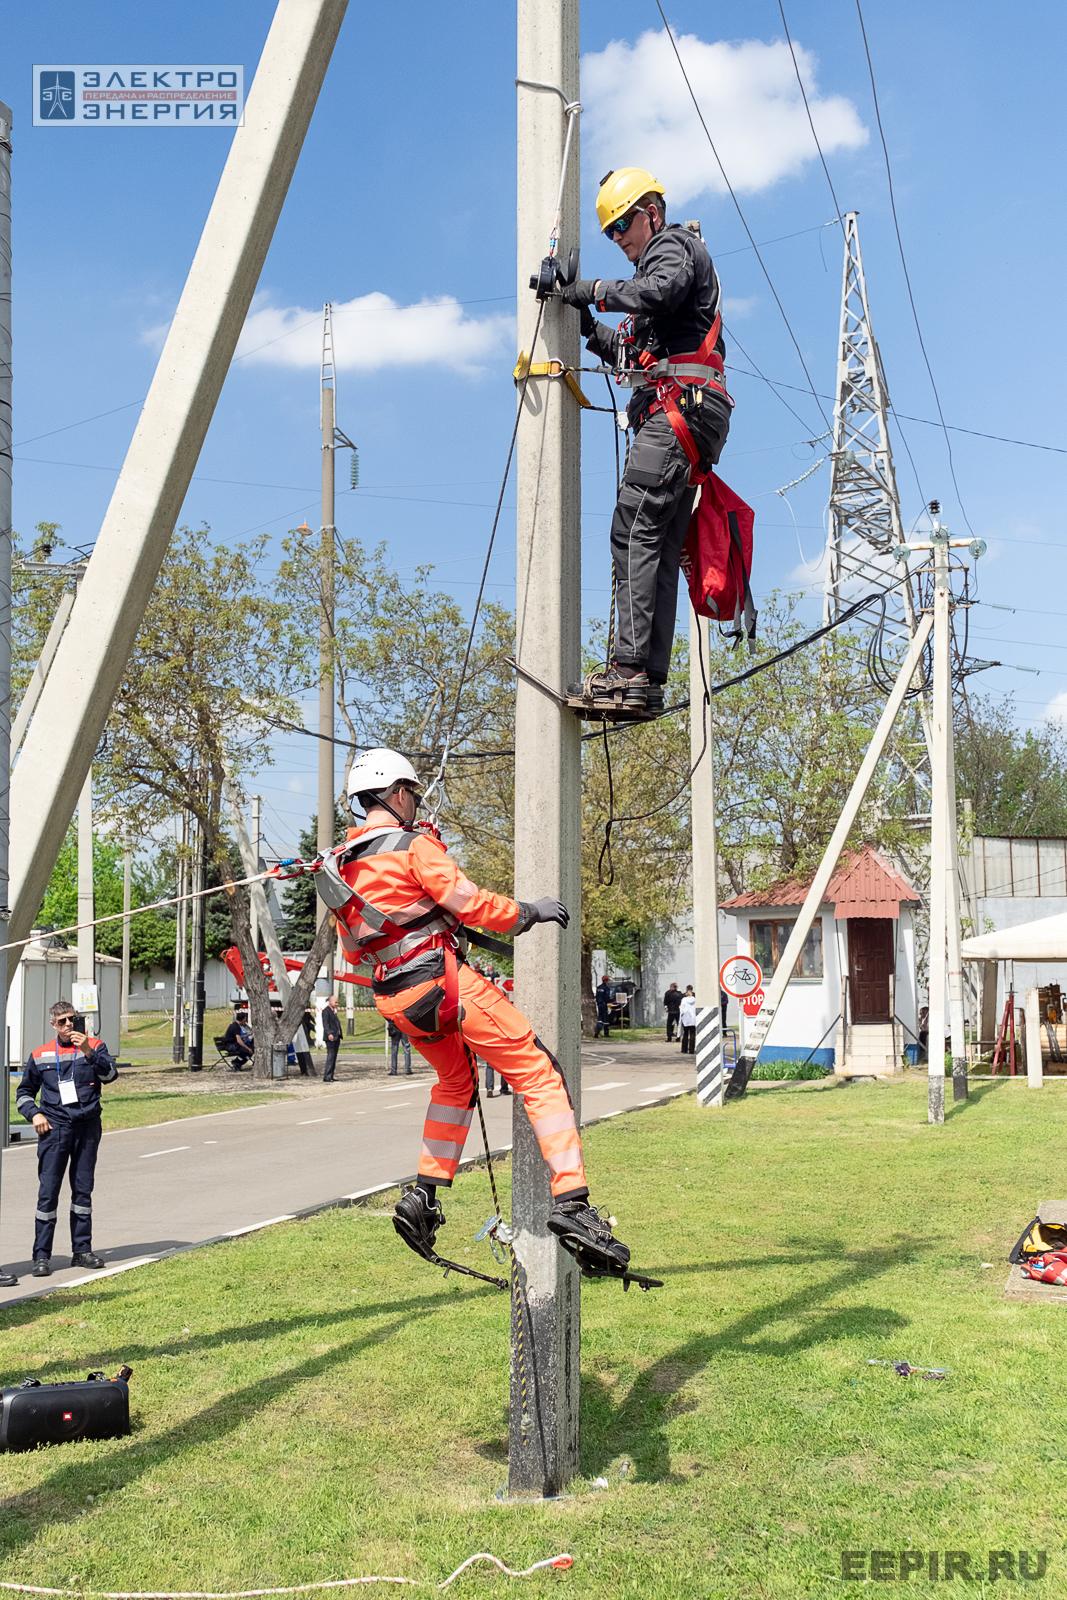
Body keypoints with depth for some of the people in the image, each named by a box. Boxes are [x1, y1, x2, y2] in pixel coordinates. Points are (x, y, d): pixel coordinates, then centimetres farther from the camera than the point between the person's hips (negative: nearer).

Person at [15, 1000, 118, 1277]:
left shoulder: (94, 1047, 3)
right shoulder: (40, 1055, 7)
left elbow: (110, 1075, -14)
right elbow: (24, 1091, 18)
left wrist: (88, 1052, -26)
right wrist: (34, 1114, 1)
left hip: (87, 1128, 0)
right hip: (54, 1129, 0)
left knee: (83, 1189, 8)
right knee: (48, 1191, -4)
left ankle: (81, 1250, 17)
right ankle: (42, 1256, 1)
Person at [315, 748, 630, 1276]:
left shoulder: (339, 864, 14)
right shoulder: (412, 844, -8)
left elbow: (352, 949, 20)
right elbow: (470, 902, -12)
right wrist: (528, 911, 1)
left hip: (395, 999, 8)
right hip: (442, 978, -8)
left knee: (456, 1081, 30)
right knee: (538, 1073, -5)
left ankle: (424, 1197, 25)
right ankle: (570, 1202, -16)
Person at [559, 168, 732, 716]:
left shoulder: (674, 245, 6)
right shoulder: (662, 261, 35)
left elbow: (659, 292, -19)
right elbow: (636, 356, 29)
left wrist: (596, 290, -7)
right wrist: (589, 327, 20)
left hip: (680, 405, -10)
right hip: (683, 417, 10)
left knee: (634, 531, -19)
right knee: (660, 548, 3)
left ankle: (629, 669, -27)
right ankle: (650, 680, -1)